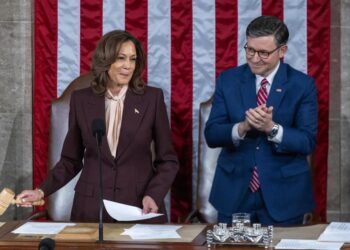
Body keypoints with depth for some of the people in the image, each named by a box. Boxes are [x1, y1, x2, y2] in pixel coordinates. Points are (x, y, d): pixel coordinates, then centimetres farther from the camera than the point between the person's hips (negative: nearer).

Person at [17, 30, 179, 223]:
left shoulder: (152, 98, -2)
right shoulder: (81, 99, 2)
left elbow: (168, 160, 1)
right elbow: (71, 160, 8)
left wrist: (154, 195, -14)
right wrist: (42, 191, -5)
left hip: (140, 207, -1)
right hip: (91, 207, 1)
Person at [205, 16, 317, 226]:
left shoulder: (303, 85, -4)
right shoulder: (228, 80, 2)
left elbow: (308, 142, -9)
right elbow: (211, 135, -3)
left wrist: (272, 128, -25)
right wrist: (242, 128, -23)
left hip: (283, 195, -2)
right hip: (234, 192, 2)